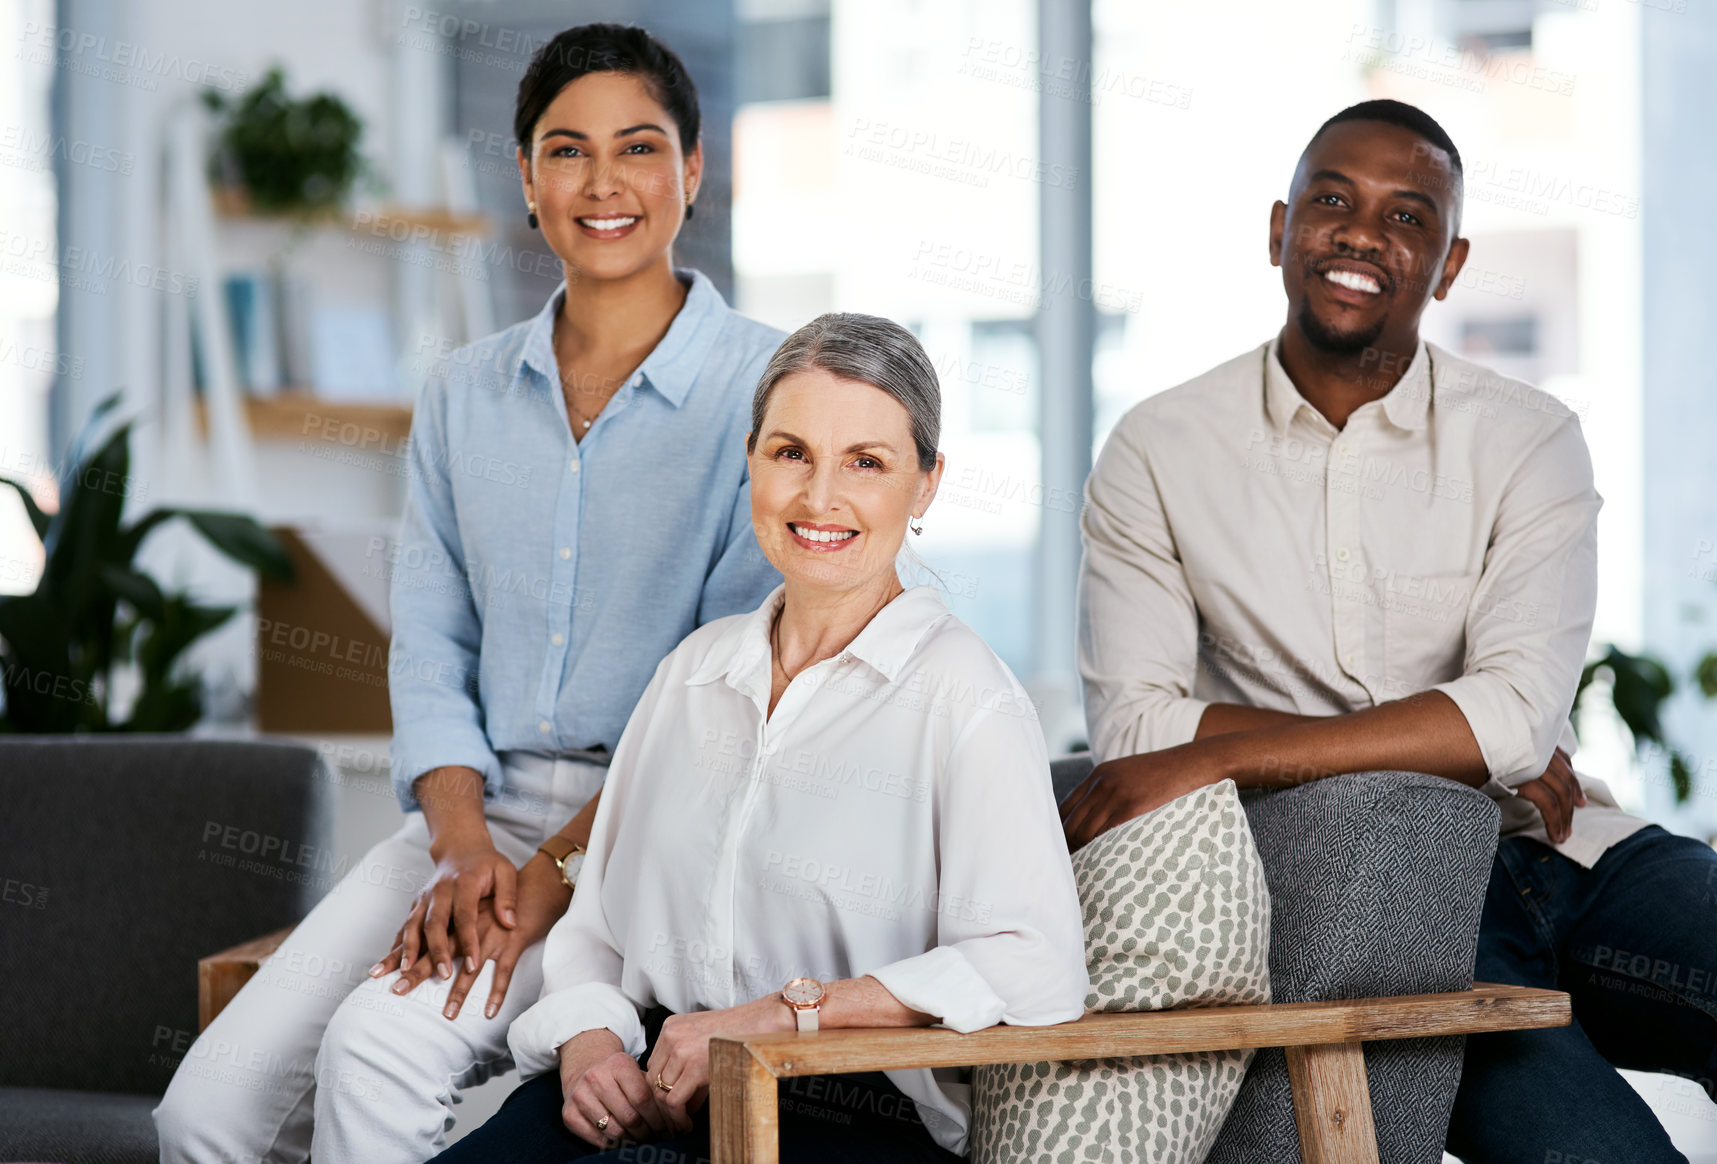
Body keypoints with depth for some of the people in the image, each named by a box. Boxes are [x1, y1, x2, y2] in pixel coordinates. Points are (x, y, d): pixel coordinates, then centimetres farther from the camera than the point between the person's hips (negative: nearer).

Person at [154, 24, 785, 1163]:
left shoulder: (770, 388, -3)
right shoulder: (464, 395, 13)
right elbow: (430, 651, 11)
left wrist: (552, 875, -17)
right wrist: (464, 850, -8)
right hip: (478, 807, 5)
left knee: (377, 1049, -28)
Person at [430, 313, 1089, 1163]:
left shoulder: (959, 692, -3)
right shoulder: (694, 670, 18)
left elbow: (1035, 971, -16)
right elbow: (597, 924, 19)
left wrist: (778, 1015, -16)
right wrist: (587, 1041, -3)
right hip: (650, 1096, 5)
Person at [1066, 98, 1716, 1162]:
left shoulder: (1528, 444, 4)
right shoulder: (1160, 454, 4)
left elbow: (1518, 713, -11)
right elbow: (1134, 724, -7)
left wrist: (1212, 758, -17)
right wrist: (1450, 741, -11)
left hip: (1565, 851, 3)